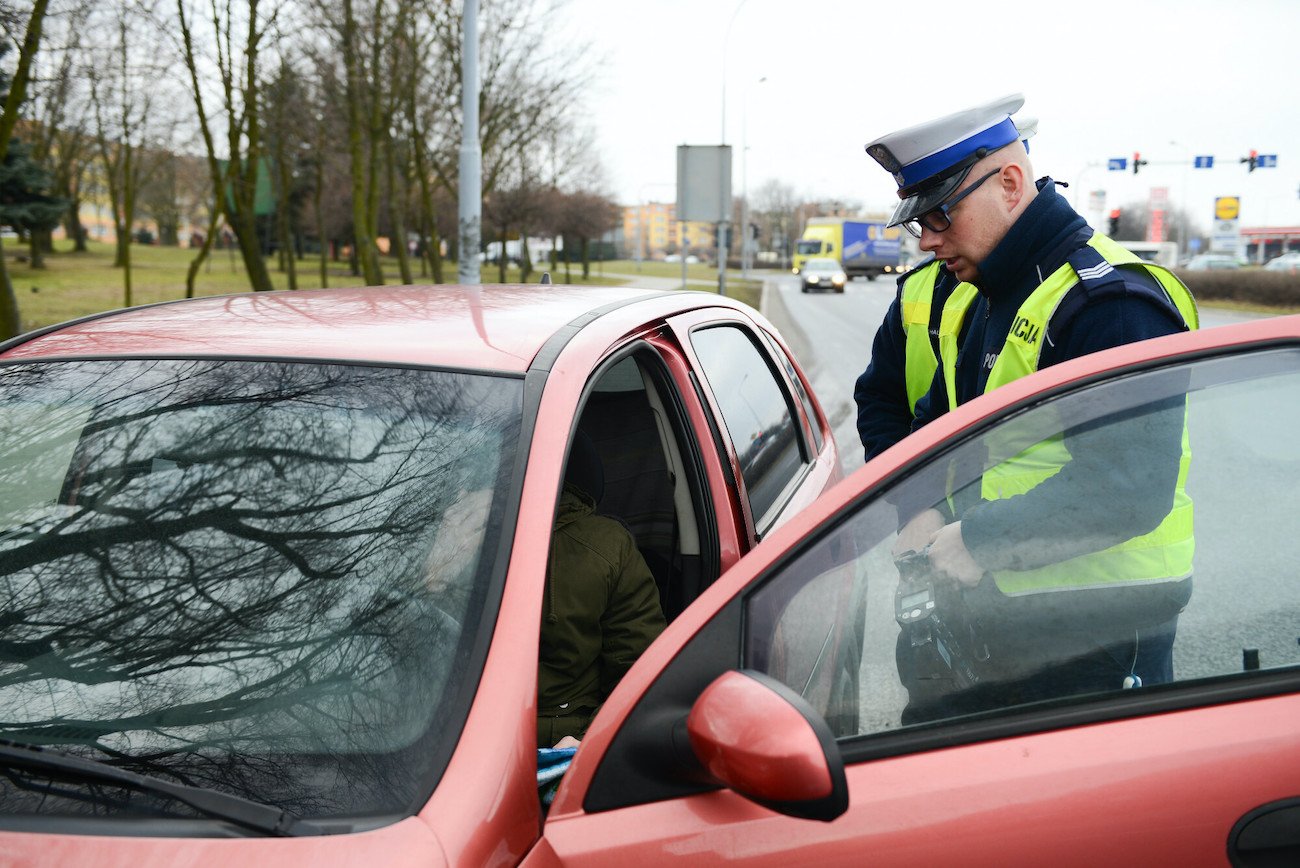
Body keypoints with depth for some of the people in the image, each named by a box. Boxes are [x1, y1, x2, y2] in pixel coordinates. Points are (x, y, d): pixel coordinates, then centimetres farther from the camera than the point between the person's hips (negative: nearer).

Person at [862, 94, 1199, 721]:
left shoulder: (1112, 299, -19)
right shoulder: (970, 299, 11)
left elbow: (1128, 488, -25)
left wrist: (980, 540, -23)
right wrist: (926, 511, -1)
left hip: (1100, 630, -8)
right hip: (992, 608, 9)